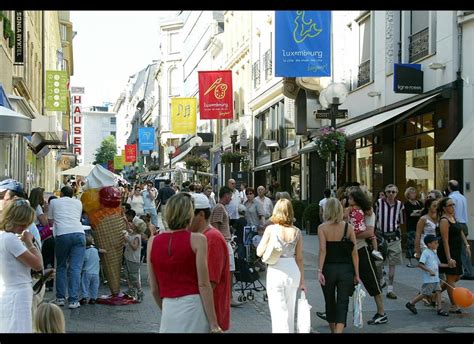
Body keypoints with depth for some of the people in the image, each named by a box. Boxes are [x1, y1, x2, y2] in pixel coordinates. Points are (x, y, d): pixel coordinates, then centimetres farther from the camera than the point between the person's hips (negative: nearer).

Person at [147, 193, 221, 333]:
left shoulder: (153, 242, 4)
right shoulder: (197, 240, -6)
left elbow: (154, 289, 9)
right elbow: (203, 285, -10)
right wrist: (214, 325, -6)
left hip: (169, 308, 3)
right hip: (194, 306, -3)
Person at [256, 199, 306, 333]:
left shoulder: (271, 229, -8)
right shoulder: (297, 232, 0)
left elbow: (259, 252, -5)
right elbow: (299, 259, 5)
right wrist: (302, 280, 12)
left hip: (276, 271, -3)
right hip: (293, 271, 4)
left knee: (279, 312, 0)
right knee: (290, 311, 18)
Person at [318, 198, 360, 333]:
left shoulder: (322, 228, -4)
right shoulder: (349, 227, 0)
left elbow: (322, 250, -15)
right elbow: (354, 252, -2)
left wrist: (320, 270, -16)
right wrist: (356, 274, 3)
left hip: (329, 268, 0)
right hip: (346, 269, 0)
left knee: (330, 303, 18)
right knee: (342, 304, 1)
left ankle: (333, 330, 34)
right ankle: (339, 330, -18)